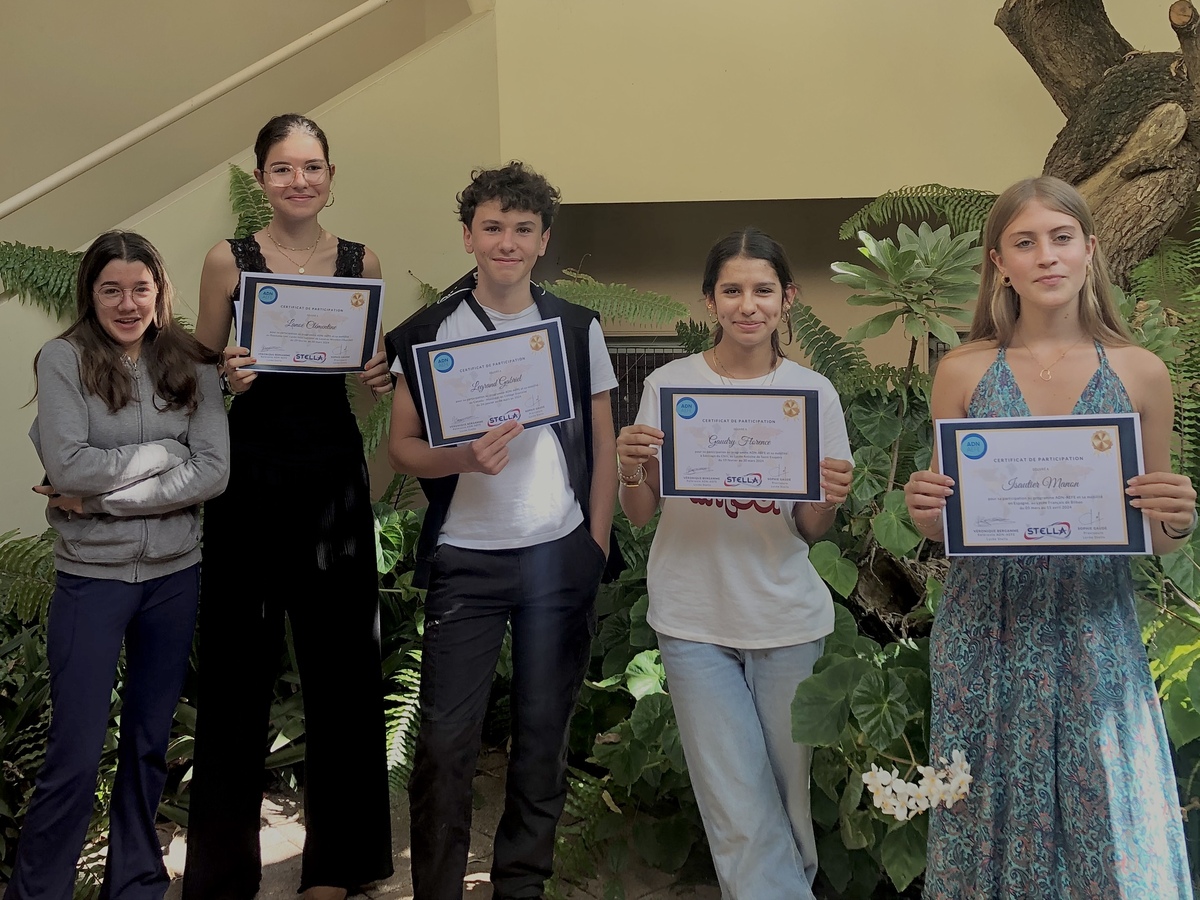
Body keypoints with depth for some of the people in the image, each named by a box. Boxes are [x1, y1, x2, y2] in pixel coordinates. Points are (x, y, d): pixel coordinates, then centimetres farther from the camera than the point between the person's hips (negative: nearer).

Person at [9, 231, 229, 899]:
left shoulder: (192, 366, 2)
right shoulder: (64, 360, -5)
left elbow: (215, 473, -9)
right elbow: (68, 468, -17)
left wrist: (101, 497, -14)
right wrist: (165, 452, -10)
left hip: (176, 575, 3)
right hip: (93, 577, -3)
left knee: (151, 743, 14)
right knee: (76, 756, 0)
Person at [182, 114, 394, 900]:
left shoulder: (362, 263, 6)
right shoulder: (228, 260, 0)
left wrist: (381, 377, -6)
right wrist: (228, 376, -16)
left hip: (334, 471, 2)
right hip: (251, 472, -2)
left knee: (341, 657, 7)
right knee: (239, 660, 2)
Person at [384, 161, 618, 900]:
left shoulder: (579, 328, 4)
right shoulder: (427, 334, 1)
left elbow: (604, 447, 7)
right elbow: (402, 448, 1)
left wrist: (595, 549, 0)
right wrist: (464, 458, -19)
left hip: (560, 559, 1)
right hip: (465, 558, -1)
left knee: (545, 728, 9)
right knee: (447, 735, 1)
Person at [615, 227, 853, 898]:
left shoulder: (813, 391, 0)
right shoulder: (669, 385, -3)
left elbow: (809, 531, 4)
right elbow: (640, 515, 2)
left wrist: (832, 500, -17)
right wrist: (632, 468, -19)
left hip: (788, 621, 1)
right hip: (696, 622, -1)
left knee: (786, 799, 14)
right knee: (742, 818, -2)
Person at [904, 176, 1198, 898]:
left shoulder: (1140, 373, 1)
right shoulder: (964, 372, 0)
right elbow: (944, 526, 8)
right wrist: (922, 510, -13)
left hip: (1095, 631, 0)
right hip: (986, 629, 0)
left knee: (1110, 827, 4)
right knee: (993, 818, 8)